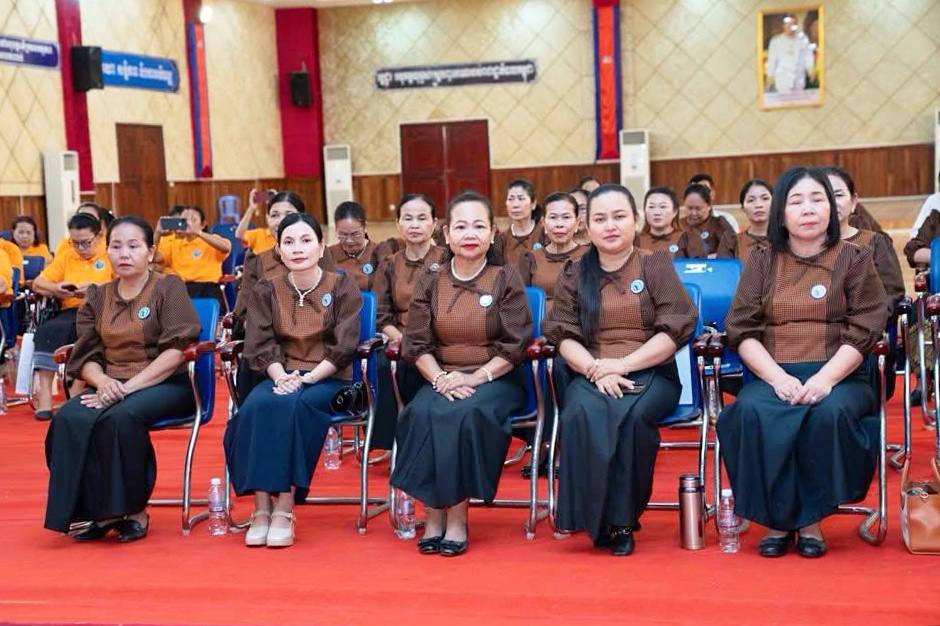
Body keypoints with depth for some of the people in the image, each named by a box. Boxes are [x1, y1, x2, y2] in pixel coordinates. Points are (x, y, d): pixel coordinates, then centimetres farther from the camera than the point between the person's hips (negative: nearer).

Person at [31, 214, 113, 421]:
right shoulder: (66, 256, 19)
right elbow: (38, 283, 15)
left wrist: (95, 288, -23)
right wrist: (55, 289, -7)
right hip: (71, 312, 4)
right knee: (47, 330, -27)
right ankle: (44, 393, -30)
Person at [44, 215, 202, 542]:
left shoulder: (169, 288, 1)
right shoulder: (97, 297, 15)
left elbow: (177, 350, -11)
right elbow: (86, 356, 10)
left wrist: (128, 387, -19)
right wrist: (102, 381, -15)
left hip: (165, 384, -4)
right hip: (112, 385, 4)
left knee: (121, 417, -35)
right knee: (69, 420, -26)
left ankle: (133, 510, -18)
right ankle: (95, 511, -17)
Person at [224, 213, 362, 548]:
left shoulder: (342, 286, 2)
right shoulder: (266, 290, 9)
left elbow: (343, 347, -6)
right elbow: (260, 345, 1)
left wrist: (306, 378, -19)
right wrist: (280, 376, -19)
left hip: (328, 379, -2)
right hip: (281, 377, 2)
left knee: (295, 406, -35)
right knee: (257, 405, -31)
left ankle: (284, 509, -30)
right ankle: (261, 507, -27)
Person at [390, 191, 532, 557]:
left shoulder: (506, 279, 1)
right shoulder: (430, 282, 8)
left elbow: (514, 346, -4)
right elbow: (417, 344, 4)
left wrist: (474, 378, -16)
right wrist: (439, 379, -15)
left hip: (495, 379, -2)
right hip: (441, 378, 2)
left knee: (467, 414, -34)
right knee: (422, 414, -30)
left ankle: (457, 516, -23)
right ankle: (433, 513, -22)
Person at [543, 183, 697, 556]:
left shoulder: (657, 266, 6)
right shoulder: (574, 276, 12)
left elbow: (673, 332, -3)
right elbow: (564, 337, 4)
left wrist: (622, 365, -15)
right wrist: (595, 369, -16)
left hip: (651, 373, -1)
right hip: (591, 375, 1)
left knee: (634, 414, -35)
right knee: (583, 412, -33)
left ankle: (622, 519, -22)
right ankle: (596, 518, -26)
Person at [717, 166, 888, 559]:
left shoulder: (854, 259, 8)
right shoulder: (761, 261, 12)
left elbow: (864, 331, -1)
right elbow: (742, 330, 3)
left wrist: (826, 378, -19)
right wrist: (777, 377, -15)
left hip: (840, 375, -1)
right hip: (773, 375, 1)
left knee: (830, 412, -35)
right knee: (750, 412, -32)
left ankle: (810, 520, -17)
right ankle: (777, 519, -18)